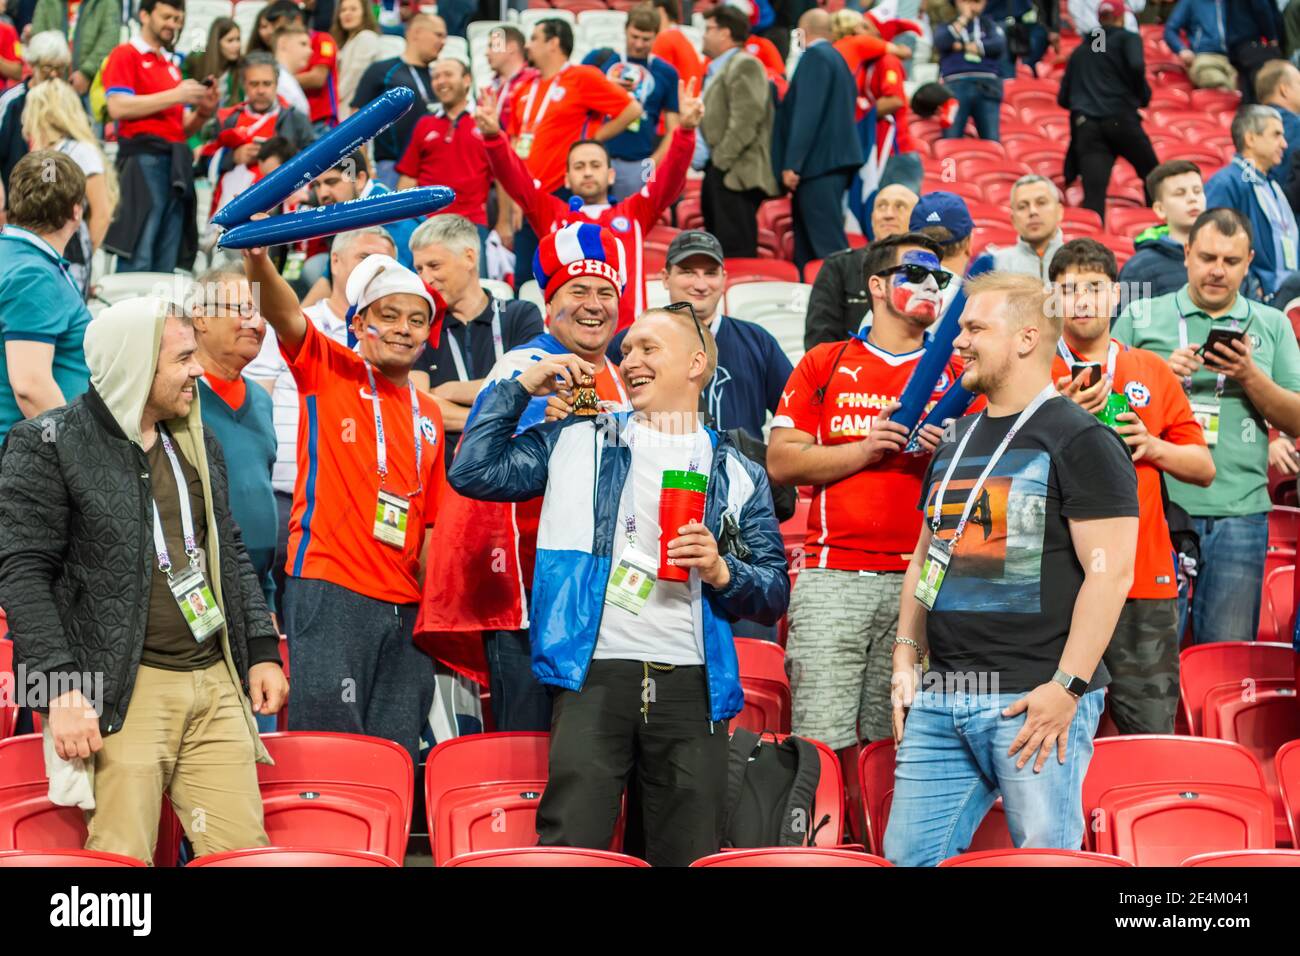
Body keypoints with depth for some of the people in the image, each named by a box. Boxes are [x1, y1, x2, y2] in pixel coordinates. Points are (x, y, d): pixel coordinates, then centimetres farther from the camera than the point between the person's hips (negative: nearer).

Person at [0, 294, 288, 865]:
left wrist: (262, 649, 14)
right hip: (123, 694, -6)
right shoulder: (47, 446, -3)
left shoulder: (199, 444, 18)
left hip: (216, 686, 6)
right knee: (123, 860, -10)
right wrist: (63, 688, -17)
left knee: (244, 853, 1)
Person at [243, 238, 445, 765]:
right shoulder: (329, 371, 3)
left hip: (404, 606, 6)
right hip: (329, 591, -6)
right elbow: (284, 313, -16)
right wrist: (258, 260, -36)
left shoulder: (429, 416, 18)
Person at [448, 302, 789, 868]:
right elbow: (473, 472, 6)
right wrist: (520, 387, 7)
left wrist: (721, 572, -9)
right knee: (571, 848, -11)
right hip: (596, 673, -1)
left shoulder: (737, 475, 14)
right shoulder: (578, 442, 14)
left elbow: (775, 595, 11)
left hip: (690, 682, 1)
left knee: (691, 855, 1)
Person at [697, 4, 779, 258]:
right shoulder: (716, 70, 23)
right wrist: (699, 150, 9)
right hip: (716, 172, 10)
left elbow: (746, 119, -16)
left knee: (736, 251, -13)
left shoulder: (745, 66, -7)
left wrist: (721, 160, -17)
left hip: (735, 173, -10)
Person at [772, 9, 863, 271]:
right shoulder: (836, 58, 20)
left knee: (828, 246, -13)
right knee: (807, 247, 11)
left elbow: (806, 113, -17)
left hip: (818, 163, -10)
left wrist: (792, 164, -18)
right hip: (837, 160, 10)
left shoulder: (814, 57, -9)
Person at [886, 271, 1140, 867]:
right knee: (906, 856, 6)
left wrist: (1067, 687, -17)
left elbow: (1110, 572, -12)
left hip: (1033, 702, -7)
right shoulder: (956, 442, 19)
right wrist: (906, 656, 13)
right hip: (939, 699, 7)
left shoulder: (1079, 440, -5)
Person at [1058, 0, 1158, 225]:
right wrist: (1143, 96, 4)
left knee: (1093, 194, -9)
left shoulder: (1080, 50, 23)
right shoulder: (1128, 38, 9)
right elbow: (1136, 66, -13)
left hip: (1086, 127, 3)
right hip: (1121, 120, -3)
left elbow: (1063, 99, 22)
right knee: (1153, 177, 17)